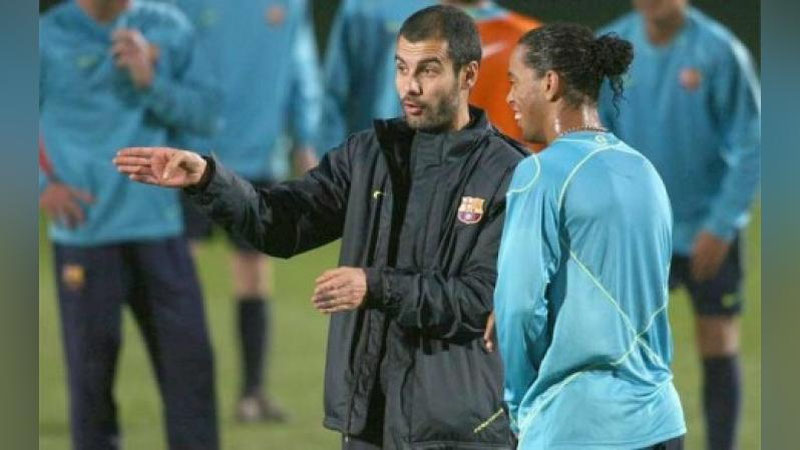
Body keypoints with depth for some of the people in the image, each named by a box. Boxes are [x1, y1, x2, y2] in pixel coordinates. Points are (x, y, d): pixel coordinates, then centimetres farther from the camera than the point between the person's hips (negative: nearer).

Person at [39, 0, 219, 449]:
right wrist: (43, 185, -8)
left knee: (189, 356, -1)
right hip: (85, 231, -2)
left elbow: (208, 112, 4)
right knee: (92, 365, 2)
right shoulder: (49, 37, -2)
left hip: (160, 226, 2)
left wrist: (150, 80, -11)